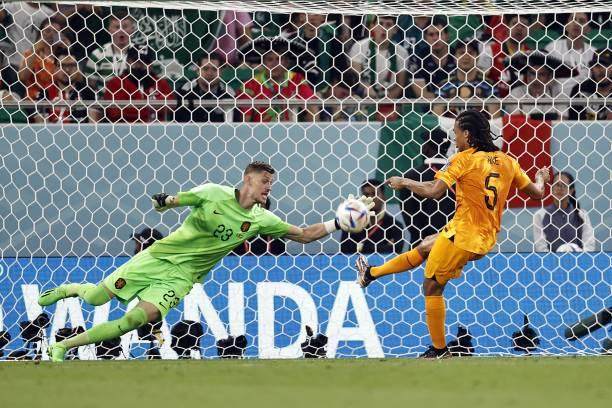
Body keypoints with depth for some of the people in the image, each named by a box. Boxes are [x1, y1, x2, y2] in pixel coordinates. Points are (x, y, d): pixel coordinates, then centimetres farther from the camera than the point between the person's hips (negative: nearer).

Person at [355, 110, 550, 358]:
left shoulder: (465, 159, -12)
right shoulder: (506, 161, 6)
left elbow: (434, 191, -20)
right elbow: (537, 193, 11)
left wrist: (404, 183, -4)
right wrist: (541, 177, 34)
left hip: (462, 235, -8)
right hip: (486, 238, 8)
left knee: (432, 287, 6)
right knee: (425, 247, 26)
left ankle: (439, 351, 8)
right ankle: (371, 273, 41)